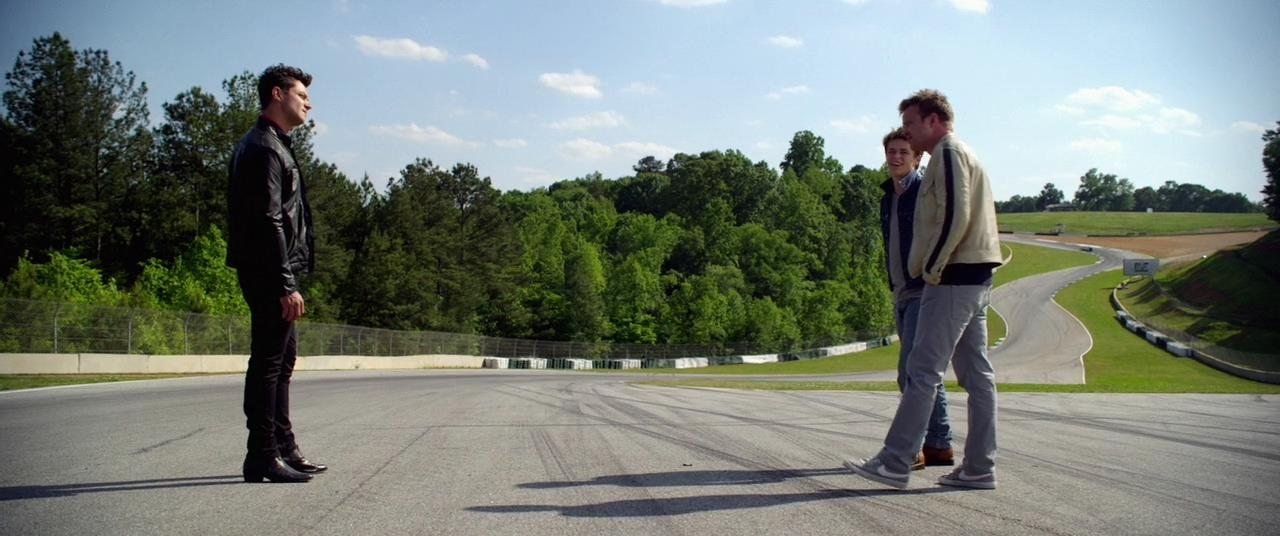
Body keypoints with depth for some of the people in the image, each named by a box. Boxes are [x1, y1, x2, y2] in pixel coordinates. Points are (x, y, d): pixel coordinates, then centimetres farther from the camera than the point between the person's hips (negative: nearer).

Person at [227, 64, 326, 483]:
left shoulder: (273, 146, 20)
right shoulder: (264, 148, -12)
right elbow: (268, 221, -20)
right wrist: (286, 285, -23)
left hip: (273, 275, 11)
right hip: (270, 273, -11)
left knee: (281, 360, 15)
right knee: (268, 362, -7)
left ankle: (283, 449, 23)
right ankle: (263, 457, -2)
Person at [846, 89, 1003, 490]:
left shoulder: (949, 153, -8)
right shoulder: (963, 155, 23)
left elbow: (954, 218, -19)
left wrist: (931, 269, -14)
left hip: (953, 278, -10)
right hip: (975, 278, 10)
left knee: (923, 370, -10)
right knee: (975, 373, 8)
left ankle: (895, 463, -9)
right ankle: (979, 467, 11)